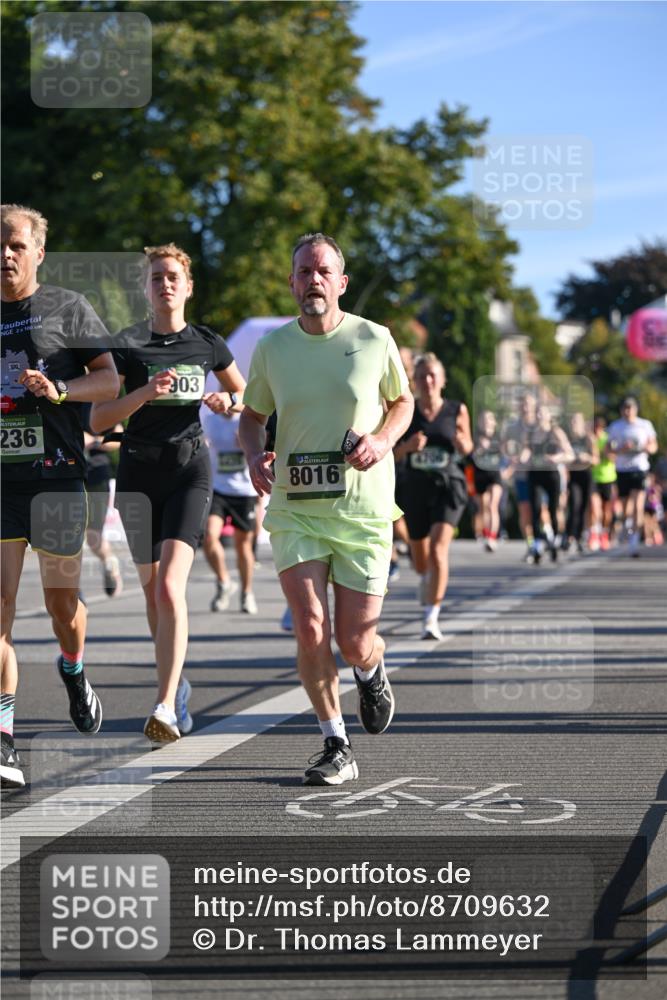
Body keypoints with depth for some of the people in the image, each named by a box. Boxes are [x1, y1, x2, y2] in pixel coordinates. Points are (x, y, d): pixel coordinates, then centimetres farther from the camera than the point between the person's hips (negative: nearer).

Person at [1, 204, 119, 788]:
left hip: (56, 472, -2)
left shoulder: (68, 309, 4)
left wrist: (59, 391, -15)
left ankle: (74, 673, 42)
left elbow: (109, 381, 1)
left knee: (61, 598, 8)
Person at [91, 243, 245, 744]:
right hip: (138, 470, 2)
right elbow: (99, 418, -5)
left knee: (170, 586, -17)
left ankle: (166, 707, -22)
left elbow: (246, 396, 22)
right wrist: (145, 393, -20)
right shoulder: (128, 343, 1)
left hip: (190, 467, -1)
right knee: (152, 588, 10)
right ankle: (177, 682, 33)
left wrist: (227, 402, 0)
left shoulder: (208, 343, 6)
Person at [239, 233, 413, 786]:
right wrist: (255, 455, -5)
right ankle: (337, 747, 0)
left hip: (363, 510, -1)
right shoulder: (271, 347, 2)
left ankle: (371, 670, 40)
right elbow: (252, 415, 16)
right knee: (310, 630, -14)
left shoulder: (374, 340, -2)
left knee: (355, 644, 1)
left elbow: (402, 401, 13)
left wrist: (382, 439, -8)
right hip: (294, 509, 1)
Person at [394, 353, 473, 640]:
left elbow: (467, 448, 12)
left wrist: (461, 443, -11)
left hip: (448, 486, -2)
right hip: (416, 488, 2)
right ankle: (426, 577, 55)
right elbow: (391, 453, 2)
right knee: (419, 558, 17)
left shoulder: (456, 410, -1)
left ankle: (431, 618, -17)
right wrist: (408, 446, -19)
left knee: (438, 549, -21)